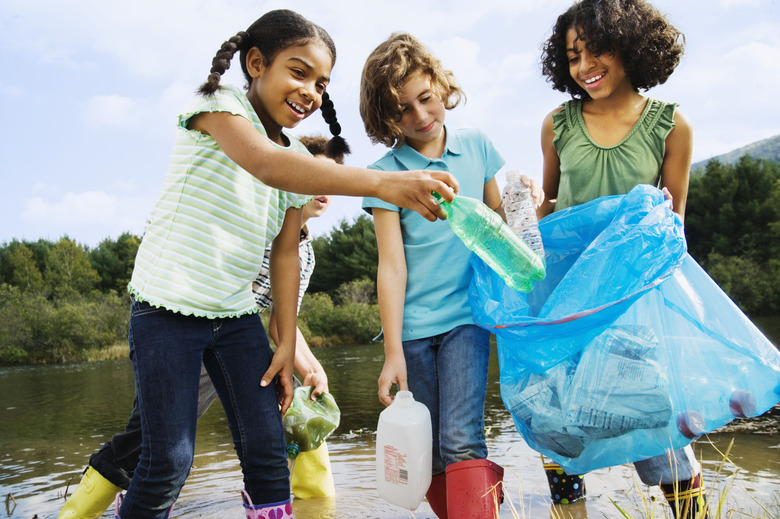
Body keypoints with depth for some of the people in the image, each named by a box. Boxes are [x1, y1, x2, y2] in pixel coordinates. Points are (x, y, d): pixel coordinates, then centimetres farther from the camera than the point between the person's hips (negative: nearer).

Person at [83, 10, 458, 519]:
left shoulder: (299, 161, 7)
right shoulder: (217, 104, -12)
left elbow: (285, 252, 8)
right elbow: (267, 165, -33)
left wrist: (288, 345, 3)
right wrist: (380, 183, -45)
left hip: (236, 314, 6)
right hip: (168, 305, -5)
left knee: (268, 450, 0)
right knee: (168, 461, -5)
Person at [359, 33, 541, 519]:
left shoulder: (476, 145, 6)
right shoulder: (385, 172, -2)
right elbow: (392, 266, -5)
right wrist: (393, 351, -9)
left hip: (466, 314, 0)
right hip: (413, 326, 0)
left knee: (462, 441, -13)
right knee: (429, 454, 6)